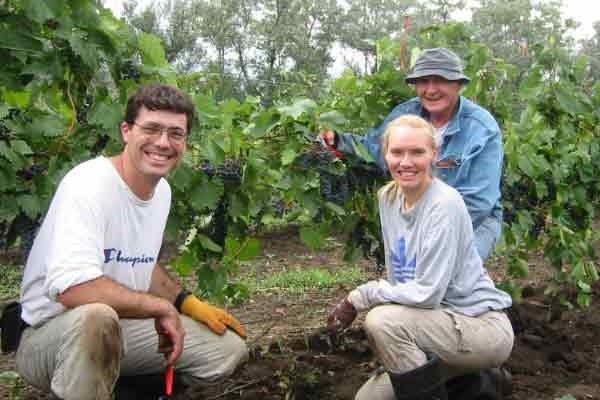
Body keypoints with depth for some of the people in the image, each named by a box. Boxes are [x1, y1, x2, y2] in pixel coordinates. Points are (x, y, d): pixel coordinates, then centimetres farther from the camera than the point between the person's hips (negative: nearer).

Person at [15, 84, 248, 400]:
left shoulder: (163, 191, 2)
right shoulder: (89, 183, -24)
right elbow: (71, 287, -37)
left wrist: (189, 303, 5)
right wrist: (162, 307, -25)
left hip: (124, 327, 8)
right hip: (53, 332, -8)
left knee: (231, 348, 5)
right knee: (96, 317, -41)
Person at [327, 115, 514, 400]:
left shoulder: (445, 204, -22)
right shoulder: (387, 197, 2)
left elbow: (428, 292, -26)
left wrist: (360, 297, -19)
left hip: (484, 327, -8)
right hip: (436, 321, 8)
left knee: (381, 320, -28)